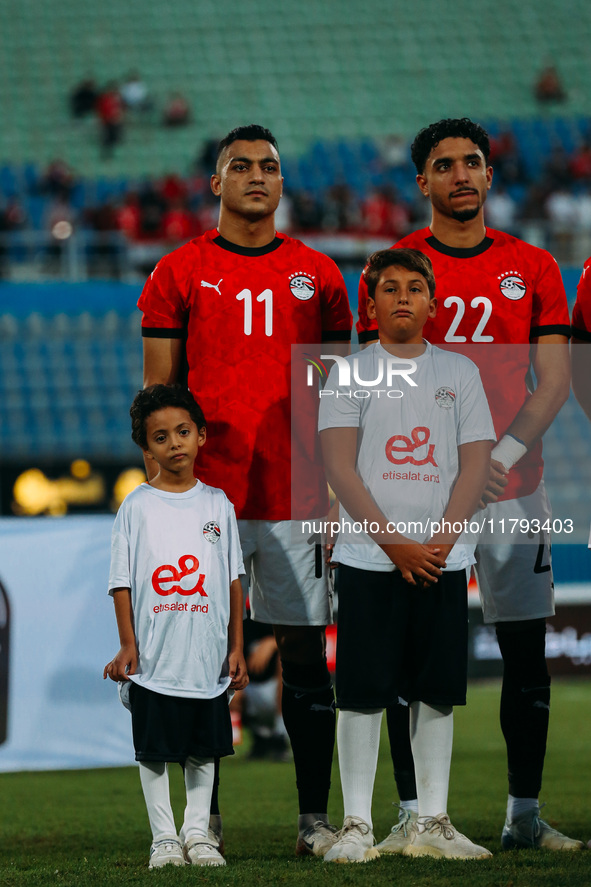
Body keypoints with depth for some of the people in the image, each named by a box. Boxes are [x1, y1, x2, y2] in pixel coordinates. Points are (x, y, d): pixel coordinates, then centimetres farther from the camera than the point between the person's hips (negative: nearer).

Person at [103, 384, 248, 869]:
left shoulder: (217, 504, 6)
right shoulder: (137, 506, 1)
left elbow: (233, 580, 9)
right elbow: (123, 582, 0)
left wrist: (237, 646, 5)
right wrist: (127, 644, -7)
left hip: (208, 659, 2)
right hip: (152, 659, -2)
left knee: (204, 751, 8)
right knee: (155, 750, 3)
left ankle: (197, 833, 18)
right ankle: (164, 837, 12)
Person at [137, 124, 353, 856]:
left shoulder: (317, 275, 9)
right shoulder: (178, 274, 3)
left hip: (296, 498, 2)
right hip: (206, 496, -2)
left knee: (306, 652, 3)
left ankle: (314, 819, 8)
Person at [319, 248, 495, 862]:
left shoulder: (460, 373, 11)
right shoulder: (348, 374, 3)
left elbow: (475, 465, 5)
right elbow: (341, 469, -5)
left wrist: (440, 542, -10)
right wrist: (396, 544, -14)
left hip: (443, 559, 3)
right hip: (368, 559, -3)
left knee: (437, 692, 5)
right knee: (363, 693, -3)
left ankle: (432, 824, 11)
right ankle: (357, 826, 0)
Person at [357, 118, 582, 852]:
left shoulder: (533, 268, 7)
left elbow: (553, 382, 1)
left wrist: (503, 452, -14)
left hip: (511, 486, 1)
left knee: (526, 654, 2)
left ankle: (525, 815, 10)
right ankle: (412, 813, 5)